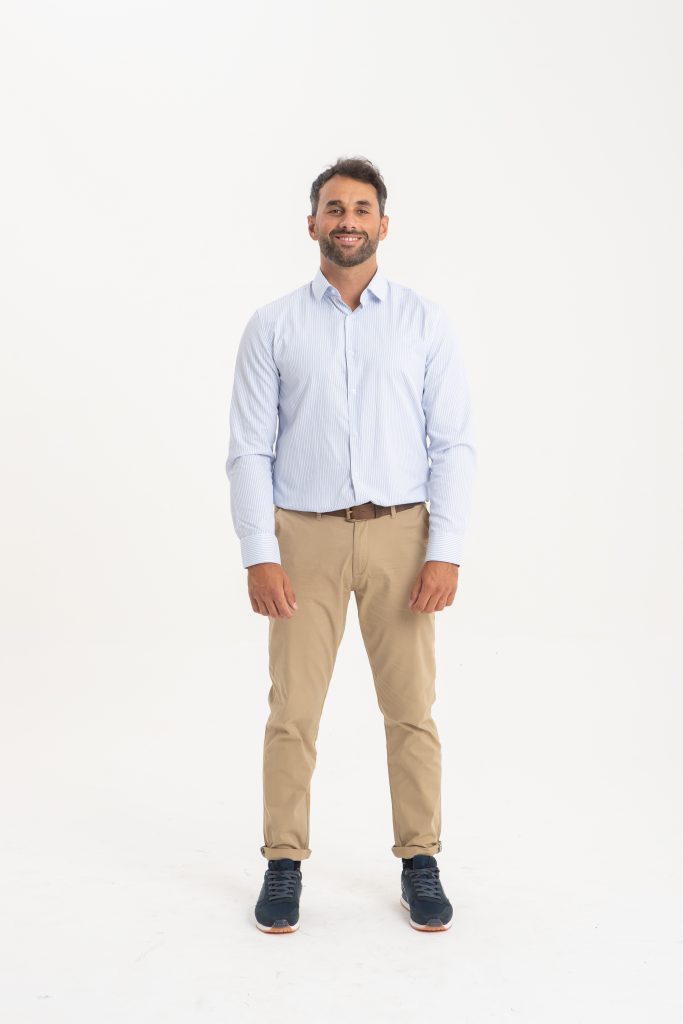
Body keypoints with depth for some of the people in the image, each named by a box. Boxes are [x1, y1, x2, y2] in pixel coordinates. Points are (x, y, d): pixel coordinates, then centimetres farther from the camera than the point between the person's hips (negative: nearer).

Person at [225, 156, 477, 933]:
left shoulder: (425, 322, 3)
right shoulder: (272, 327, 2)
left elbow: (453, 445, -1)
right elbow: (250, 450, -1)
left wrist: (446, 551, -10)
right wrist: (259, 556, -10)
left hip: (401, 535, 1)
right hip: (304, 536, 0)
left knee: (411, 709, 5)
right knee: (292, 712, 3)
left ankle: (419, 863, 20)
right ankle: (283, 864, 18)